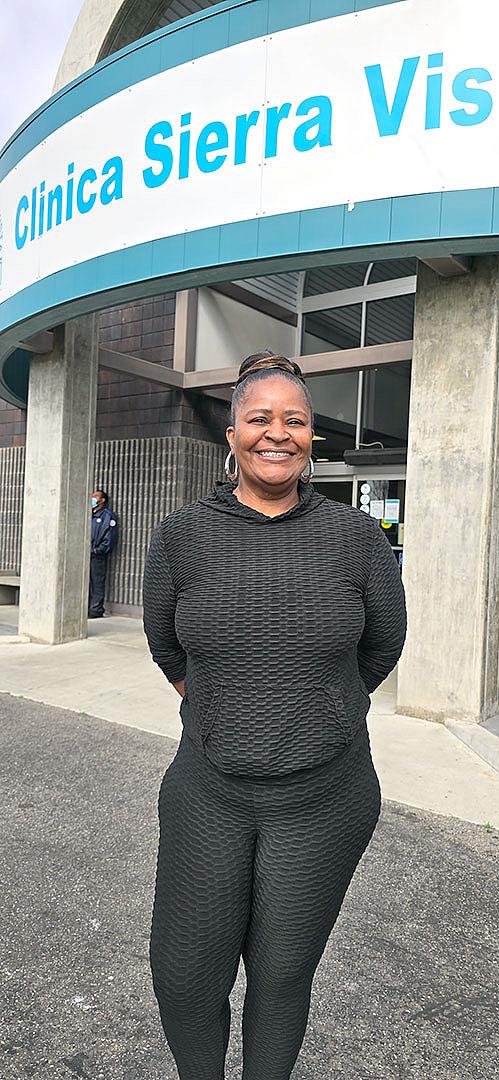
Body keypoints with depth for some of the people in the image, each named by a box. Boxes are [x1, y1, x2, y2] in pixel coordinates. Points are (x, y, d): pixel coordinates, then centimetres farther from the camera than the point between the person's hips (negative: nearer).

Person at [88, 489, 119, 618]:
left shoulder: (108, 515, 0)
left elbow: (110, 537, -8)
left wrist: (97, 550, -14)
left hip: (98, 556, -7)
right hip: (85, 554, 7)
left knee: (97, 582, -5)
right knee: (86, 582, 7)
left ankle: (96, 610, -2)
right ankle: (86, 608, 14)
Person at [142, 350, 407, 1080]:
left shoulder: (356, 537, -9)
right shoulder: (182, 535, -7)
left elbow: (382, 644, 5)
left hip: (324, 799, 0)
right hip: (208, 793, 1)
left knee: (282, 976, 16)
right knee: (184, 977, 13)